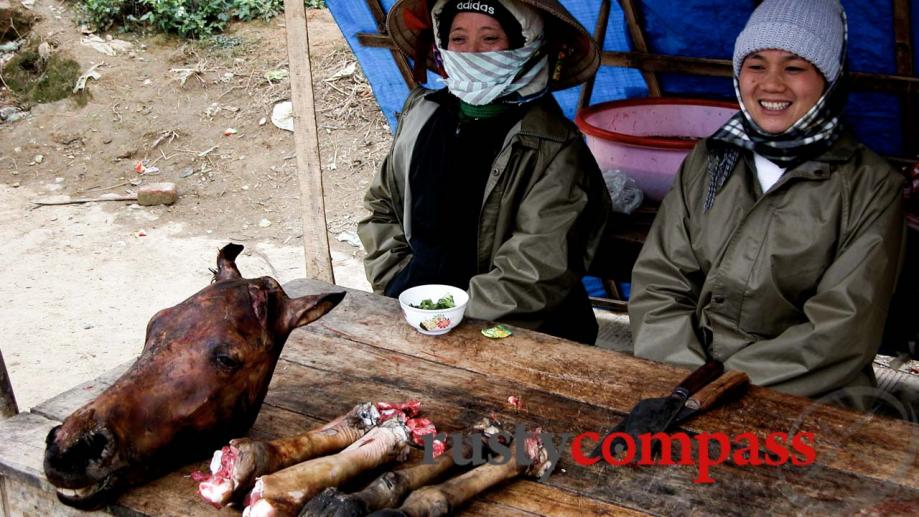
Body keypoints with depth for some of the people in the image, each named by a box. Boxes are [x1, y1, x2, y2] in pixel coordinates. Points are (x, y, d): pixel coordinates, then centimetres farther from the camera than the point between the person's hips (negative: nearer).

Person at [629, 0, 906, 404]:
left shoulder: (871, 186, -2)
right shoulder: (706, 161, 9)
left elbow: (843, 329, -9)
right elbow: (658, 282, 4)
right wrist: (688, 379, -12)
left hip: (807, 404, -2)